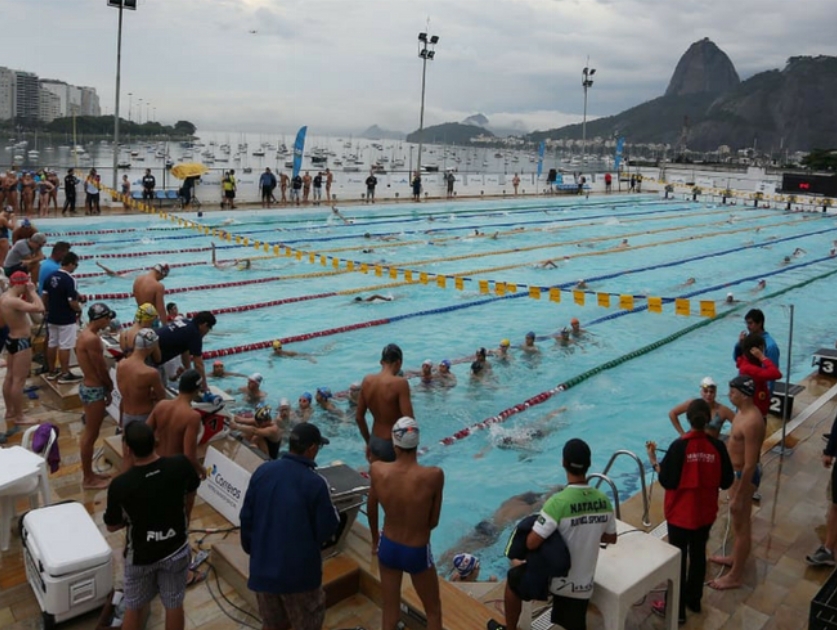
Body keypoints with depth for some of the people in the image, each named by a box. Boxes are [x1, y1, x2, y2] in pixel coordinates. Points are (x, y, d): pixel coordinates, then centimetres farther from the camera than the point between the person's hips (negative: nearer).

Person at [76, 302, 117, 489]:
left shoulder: (84, 334, 8)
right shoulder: (92, 339, -23)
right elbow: (101, 369, -18)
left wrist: (105, 388, 10)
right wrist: (110, 388, -1)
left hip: (87, 387, 10)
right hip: (94, 390, -10)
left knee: (88, 433, 19)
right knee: (91, 435, 1)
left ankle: (88, 473, 31)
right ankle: (88, 479, 12)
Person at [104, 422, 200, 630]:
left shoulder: (120, 485, -27)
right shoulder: (180, 466, -22)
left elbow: (112, 526, -9)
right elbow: (192, 488, 2)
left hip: (140, 555, -1)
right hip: (176, 550, 2)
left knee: (133, 607, 23)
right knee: (174, 604, 21)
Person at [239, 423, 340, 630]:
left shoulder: (262, 471, -6)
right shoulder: (315, 483, -19)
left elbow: (246, 517, 3)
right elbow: (328, 528, -12)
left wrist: (250, 549, 18)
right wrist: (330, 511, 9)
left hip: (263, 566, 5)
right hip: (300, 570, -4)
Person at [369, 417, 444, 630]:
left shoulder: (377, 470, -17)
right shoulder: (434, 475, -26)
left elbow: (372, 510, 1)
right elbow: (433, 522, -13)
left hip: (388, 547, 3)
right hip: (417, 553, -3)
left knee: (389, 612, 21)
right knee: (433, 611, 22)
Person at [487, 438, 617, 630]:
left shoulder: (558, 502, -26)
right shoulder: (603, 500, -7)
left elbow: (531, 543, -25)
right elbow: (611, 538, 9)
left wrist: (537, 527, -4)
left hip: (556, 578, -4)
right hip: (583, 584, 5)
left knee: (513, 578, 23)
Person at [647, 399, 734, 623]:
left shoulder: (679, 445, -22)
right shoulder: (717, 446, -11)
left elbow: (667, 481, -18)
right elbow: (726, 482, -2)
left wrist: (654, 460, -6)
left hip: (681, 513, -4)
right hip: (705, 513, 4)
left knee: (677, 559, 10)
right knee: (698, 555, 22)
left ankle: (676, 608, 22)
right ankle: (693, 599, 39)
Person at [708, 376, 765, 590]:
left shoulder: (751, 422, -30)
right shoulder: (743, 412, 1)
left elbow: (750, 465, -28)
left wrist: (738, 496, -22)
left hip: (745, 476, -10)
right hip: (737, 472, 10)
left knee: (741, 525, 4)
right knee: (737, 520, 26)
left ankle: (734, 576, 18)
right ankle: (735, 558, 45)